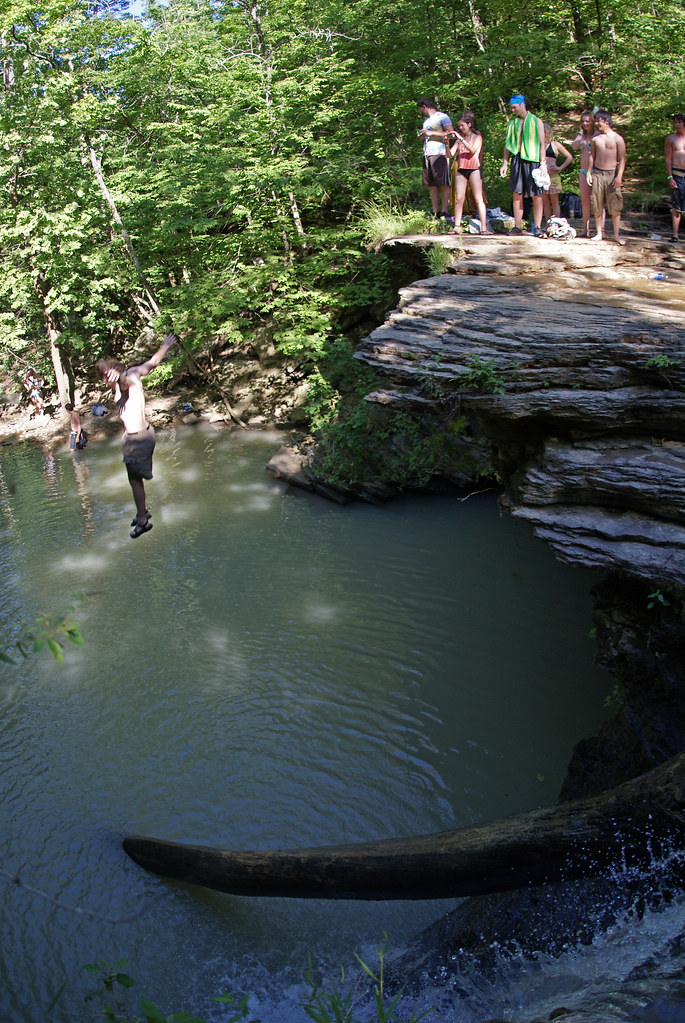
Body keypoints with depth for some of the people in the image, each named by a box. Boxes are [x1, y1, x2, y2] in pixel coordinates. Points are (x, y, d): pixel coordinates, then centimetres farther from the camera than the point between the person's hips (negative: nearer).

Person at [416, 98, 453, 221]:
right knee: (431, 184, 1)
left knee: (443, 183, -10)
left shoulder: (442, 117, 1)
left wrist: (431, 133, -10)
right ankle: (435, 211, 2)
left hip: (439, 153, -8)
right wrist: (422, 135, 11)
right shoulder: (426, 120, 26)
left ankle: (445, 211, -13)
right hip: (427, 154, 8)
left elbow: (450, 133, -10)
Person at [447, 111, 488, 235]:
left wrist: (461, 138, -16)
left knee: (478, 199, -8)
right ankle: (457, 227, 0)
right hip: (461, 169, 5)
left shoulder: (477, 137, 5)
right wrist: (448, 142, -3)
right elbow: (450, 154, 11)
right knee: (458, 199, -2)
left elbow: (473, 150, -14)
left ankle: (484, 227, -10)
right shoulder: (459, 139, 18)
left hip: (474, 169, -5)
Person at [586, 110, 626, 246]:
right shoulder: (595, 138, 9)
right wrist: (589, 173, 7)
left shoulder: (617, 138, -1)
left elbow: (622, 159, -3)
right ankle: (598, 233, 13)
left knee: (615, 207, -3)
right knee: (597, 206, 3)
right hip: (597, 174, 3)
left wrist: (619, 176, -12)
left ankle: (616, 235, 2)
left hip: (612, 174, -3)